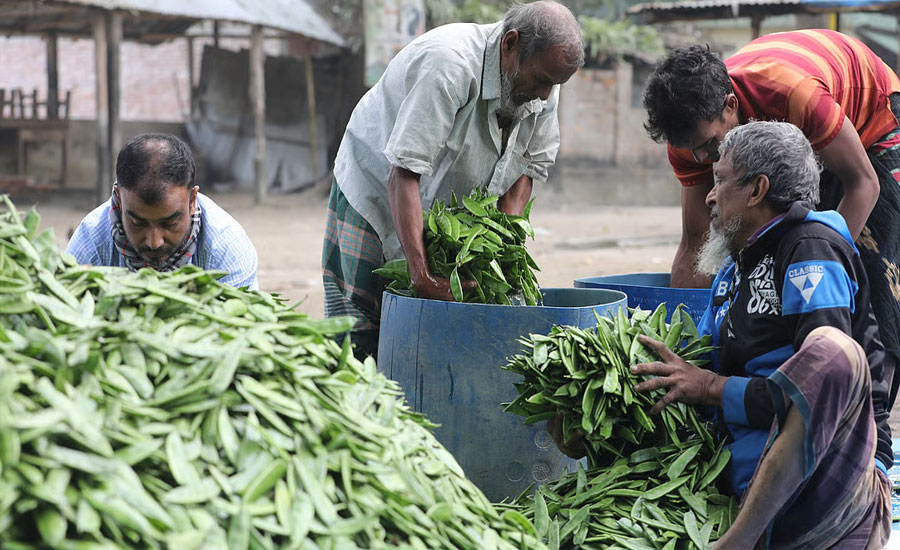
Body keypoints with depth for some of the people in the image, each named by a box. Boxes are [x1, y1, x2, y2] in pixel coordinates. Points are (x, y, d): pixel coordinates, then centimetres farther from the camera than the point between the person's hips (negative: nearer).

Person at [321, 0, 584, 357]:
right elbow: (404, 174, -36)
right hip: (377, 191, -6)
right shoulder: (449, 64, -33)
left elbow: (530, 167, -2)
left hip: (449, 209, 6)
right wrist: (421, 275, -41)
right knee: (362, 339, -9)